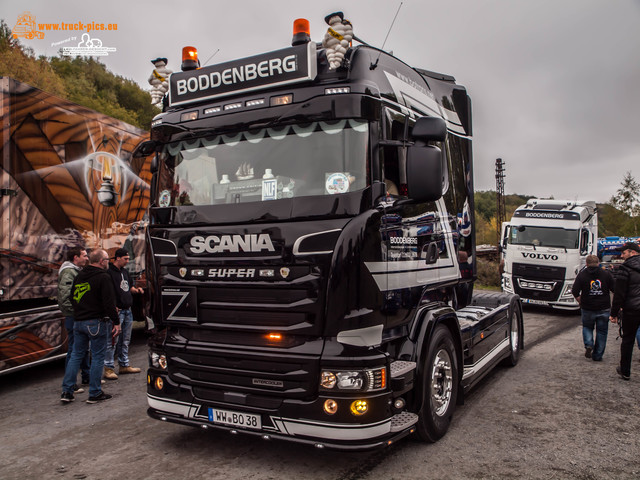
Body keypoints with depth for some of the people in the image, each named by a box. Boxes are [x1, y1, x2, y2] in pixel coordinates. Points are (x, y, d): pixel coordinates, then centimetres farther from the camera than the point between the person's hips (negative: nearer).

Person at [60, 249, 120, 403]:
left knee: (76, 355, 14)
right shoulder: (103, 277, -12)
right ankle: (95, 393, 7)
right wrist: (116, 321, -11)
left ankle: (66, 392, 14)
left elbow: (72, 298, 21)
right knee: (98, 357, 1)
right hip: (96, 322, -7)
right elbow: (108, 302, -16)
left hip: (78, 321, 7)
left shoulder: (79, 276, 12)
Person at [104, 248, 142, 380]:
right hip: (116, 311, -9)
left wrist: (135, 289, 7)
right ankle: (109, 368, 1)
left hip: (127, 311, 9)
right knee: (113, 340, -6)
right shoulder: (109, 272, -11)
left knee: (125, 340, 15)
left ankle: (124, 365, 25)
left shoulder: (124, 271, 17)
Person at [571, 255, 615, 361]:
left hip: (587, 308, 0)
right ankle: (597, 355, 13)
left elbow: (574, 291, -10)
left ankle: (588, 345, -4)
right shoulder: (606, 274, -1)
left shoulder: (582, 275, -4)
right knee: (602, 331, 11)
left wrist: (581, 302, 6)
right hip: (604, 308, 1)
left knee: (587, 327, 20)